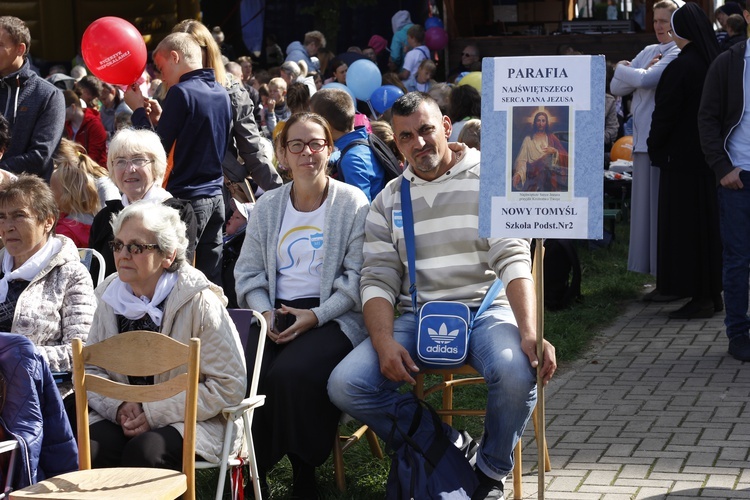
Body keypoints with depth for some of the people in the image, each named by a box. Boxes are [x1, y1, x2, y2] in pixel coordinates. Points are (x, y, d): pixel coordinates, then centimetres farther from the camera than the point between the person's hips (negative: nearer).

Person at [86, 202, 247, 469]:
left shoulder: (200, 302, -9)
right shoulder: (110, 298, 7)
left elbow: (229, 385, -11)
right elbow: (90, 369, 10)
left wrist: (155, 413, -16)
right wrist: (119, 405, -12)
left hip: (192, 421, -3)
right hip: (122, 416, 4)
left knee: (143, 451, -34)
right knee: (88, 446, -28)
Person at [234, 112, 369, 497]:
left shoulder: (353, 203, 1)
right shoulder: (267, 207, 13)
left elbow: (357, 277, -4)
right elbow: (249, 273, 13)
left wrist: (315, 316, -15)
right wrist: (267, 313, -6)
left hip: (333, 317, -4)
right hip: (275, 313, 4)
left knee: (291, 372, -32)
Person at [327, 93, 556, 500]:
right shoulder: (389, 200, 11)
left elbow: (513, 261, -10)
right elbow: (378, 280, 5)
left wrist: (530, 333, -26)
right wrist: (384, 342, -15)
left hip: (486, 309, -3)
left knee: (515, 372, -36)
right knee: (344, 385, -19)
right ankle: (447, 446, 1)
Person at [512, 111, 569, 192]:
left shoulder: (551, 138, 18)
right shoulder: (528, 139, 11)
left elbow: (564, 157, 14)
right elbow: (522, 159, -2)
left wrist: (555, 151, -7)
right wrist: (519, 173, -21)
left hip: (550, 174, 2)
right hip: (534, 175, -2)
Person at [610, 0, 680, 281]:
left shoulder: (679, 54, -7)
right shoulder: (649, 52, 17)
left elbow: (646, 81, -21)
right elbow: (616, 88, 12)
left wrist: (622, 69, -1)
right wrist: (640, 73, -5)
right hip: (642, 140, 8)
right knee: (647, 208, 8)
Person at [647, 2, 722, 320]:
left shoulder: (681, 67, -17)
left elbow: (665, 112, -14)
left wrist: (654, 147, 1)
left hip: (683, 157, -8)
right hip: (711, 156, 8)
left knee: (686, 225, -2)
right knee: (709, 222, 14)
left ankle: (699, 297, -1)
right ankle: (713, 293, 20)